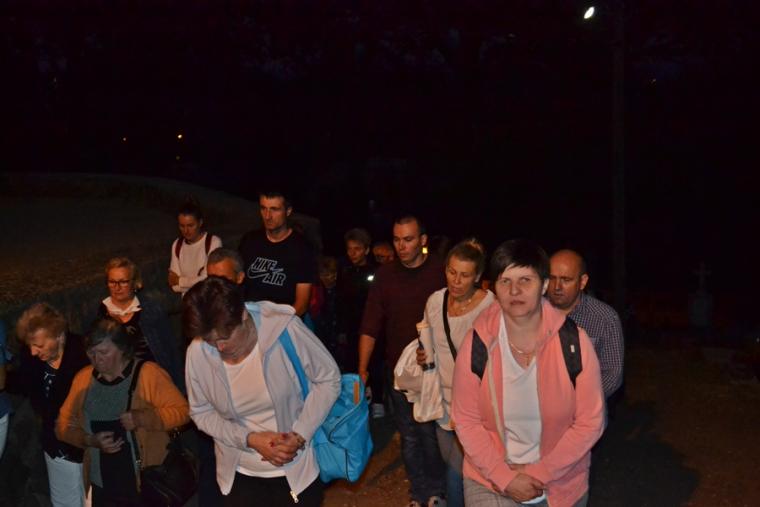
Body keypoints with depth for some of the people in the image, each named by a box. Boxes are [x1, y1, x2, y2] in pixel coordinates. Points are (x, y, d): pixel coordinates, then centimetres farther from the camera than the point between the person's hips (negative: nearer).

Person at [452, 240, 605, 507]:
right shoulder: (477, 344, -14)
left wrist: (539, 473, -13)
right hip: (489, 479, 0)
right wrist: (505, 477, -13)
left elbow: (590, 422, -10)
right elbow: (466, 420, -7)